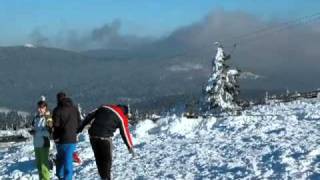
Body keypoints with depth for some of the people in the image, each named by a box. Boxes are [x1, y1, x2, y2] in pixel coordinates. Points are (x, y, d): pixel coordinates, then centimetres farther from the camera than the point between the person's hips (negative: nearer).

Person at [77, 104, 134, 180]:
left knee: (99, 159, 17)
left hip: (93, 136, 5)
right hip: (105, 138, -5)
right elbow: (125, 133, 4)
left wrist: (81, 127, 20)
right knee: (107, 160, 7)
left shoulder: (104, 107, 15)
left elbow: (89, 116, 14)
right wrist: (130, 147, 13)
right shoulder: (122, 117, 2)